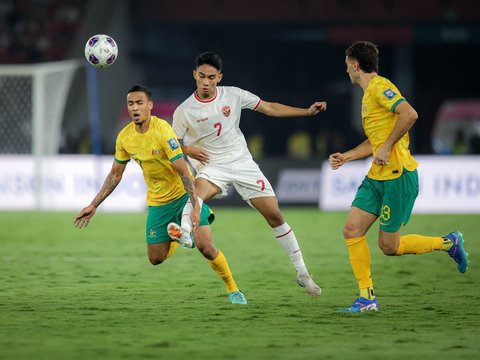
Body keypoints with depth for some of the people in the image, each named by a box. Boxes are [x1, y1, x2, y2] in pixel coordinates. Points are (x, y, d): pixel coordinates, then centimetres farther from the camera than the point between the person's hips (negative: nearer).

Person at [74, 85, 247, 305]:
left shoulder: (162, 130, -22)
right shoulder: (124, 137, -5)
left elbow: (183, 172, -25)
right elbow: (115, 175, 9)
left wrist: (195, 206, -34)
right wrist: (94, 205, 7)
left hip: (183, 195, -5)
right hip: (157, 202, 5)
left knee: (206, 248, -18)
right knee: (155, 258, 4)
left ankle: (232, 289, 3)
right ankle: (178, 238, 37)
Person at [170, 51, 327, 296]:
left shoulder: (233, 95, -2)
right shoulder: (184, 111, -6)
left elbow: (269, 108, 5)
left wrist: (307, 112, 0)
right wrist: (188, 150, -20)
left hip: (243, 163, 1)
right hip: (212, 167, -1)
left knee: (275, 216, 0)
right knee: (197, 193, -37)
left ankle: (302, 274, 10)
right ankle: (183, 234, -60)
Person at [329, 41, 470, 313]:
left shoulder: (380, 87, -12)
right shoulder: (369, 94, 20)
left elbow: (409, 114, -27)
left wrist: (387, 147, -23)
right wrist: (346, 157, 25)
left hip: (399, 175, -10)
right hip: (377, 177, 10)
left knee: (389, 246, -4)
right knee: (352, 230, -2)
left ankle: (449, 243, 15)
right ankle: (367, 298, 2)